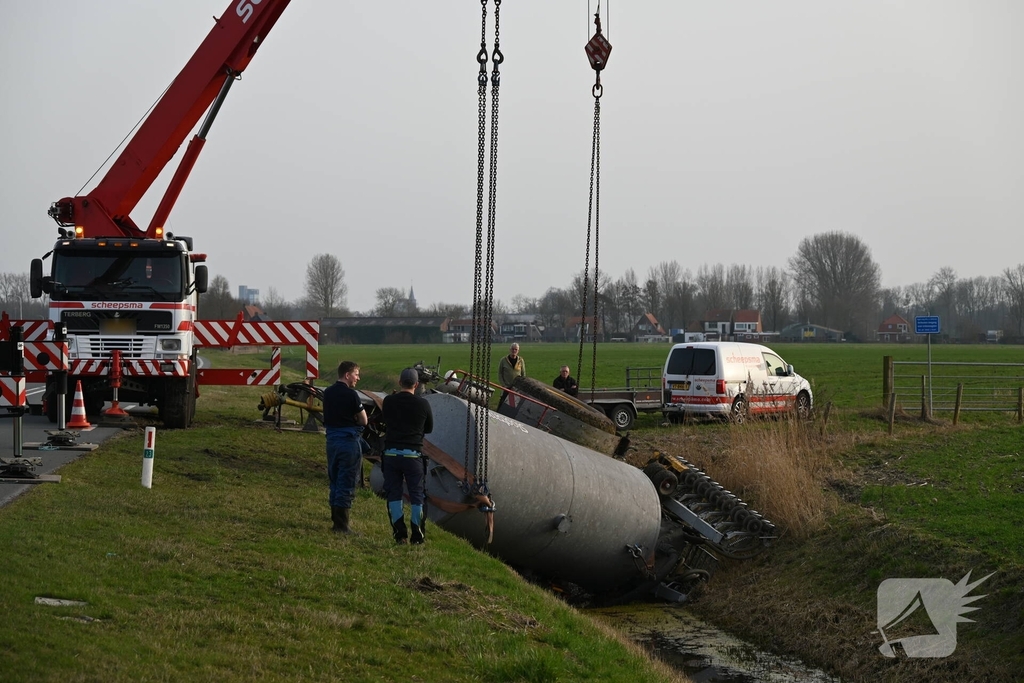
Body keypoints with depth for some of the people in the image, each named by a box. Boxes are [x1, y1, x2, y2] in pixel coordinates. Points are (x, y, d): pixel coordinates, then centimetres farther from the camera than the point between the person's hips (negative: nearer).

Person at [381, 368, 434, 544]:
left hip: (391, 454, 1)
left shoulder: (388, 401, -2)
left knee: (393, 494, 9)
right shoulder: (422, 404, -5)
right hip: (413, 455, -1)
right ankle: (417, 536, 7)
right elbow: (429, 428, 9)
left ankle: (399, 534, 4)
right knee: (416, 495, 7)